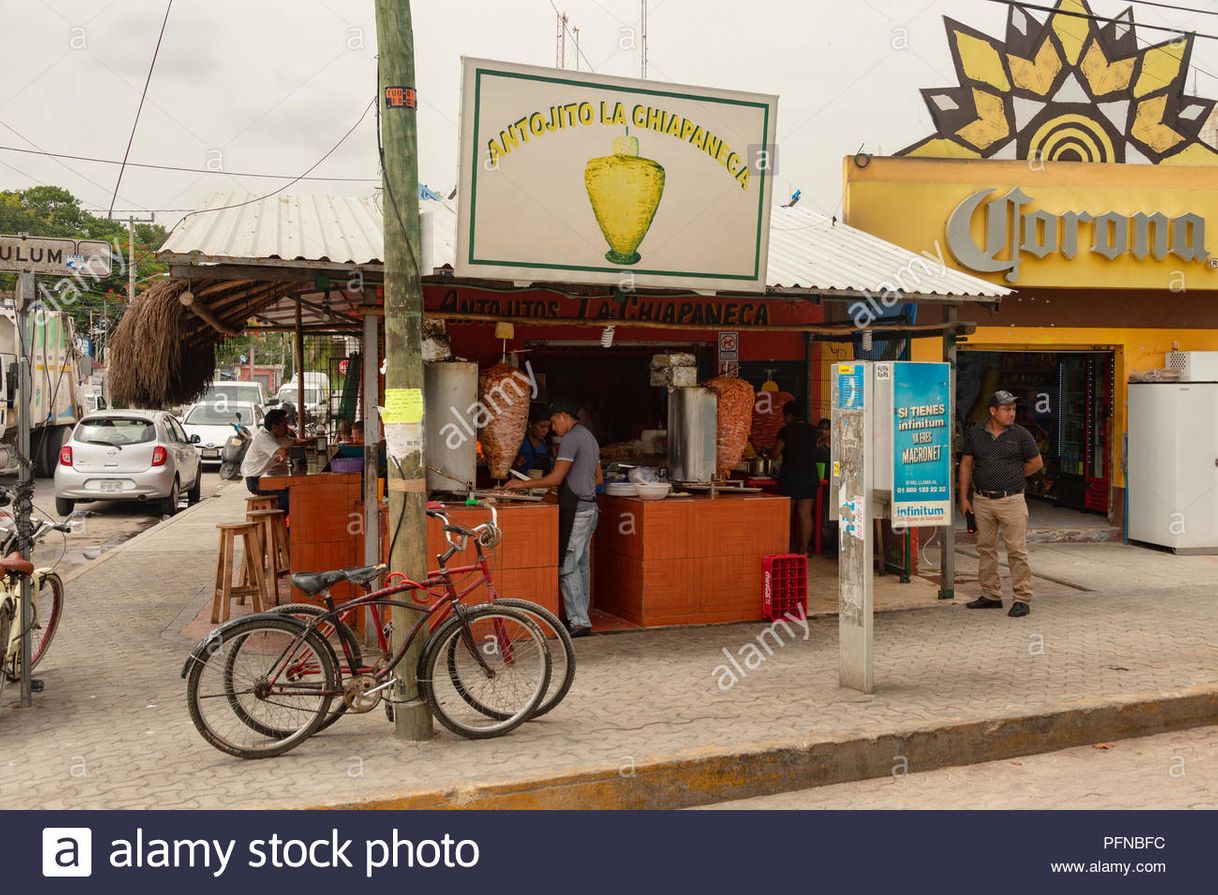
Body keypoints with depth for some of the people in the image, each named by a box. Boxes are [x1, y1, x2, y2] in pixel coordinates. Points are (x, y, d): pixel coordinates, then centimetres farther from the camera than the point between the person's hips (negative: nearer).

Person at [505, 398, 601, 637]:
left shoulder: (571, 439, -13)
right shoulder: (590, 438, 19)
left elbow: (556, 478, -18)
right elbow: (599, 478, 23)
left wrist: (523, 484, -11)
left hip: (575, 509, -10)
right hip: (589, 506, 10)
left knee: (567, 565, -8)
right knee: (581, 563, 12)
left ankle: (579, 622, -9)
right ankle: (580, 616, 17)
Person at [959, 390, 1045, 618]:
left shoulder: (1020, 434, 0)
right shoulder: (974, 433, 6)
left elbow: (1037, 463, 8)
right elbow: (966, 465, 9)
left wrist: (1012, 476, 10)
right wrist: (963, 497, 5)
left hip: (1011, 500, -3)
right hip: (981, 500, 3)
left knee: (1017, 551, -4)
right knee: (985, 549, 9)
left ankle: (1023, 599, 1)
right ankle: (991, 595, 19)